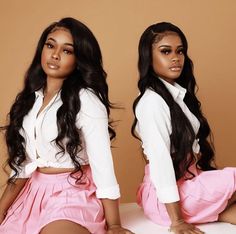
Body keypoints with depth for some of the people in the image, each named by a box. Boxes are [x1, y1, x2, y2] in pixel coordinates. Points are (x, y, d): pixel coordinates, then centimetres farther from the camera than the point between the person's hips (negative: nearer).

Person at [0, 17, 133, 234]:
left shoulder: (86, 100, -14)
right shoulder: (31, 98, 7)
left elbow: (102, 163, -17)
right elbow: (24, 161, 10)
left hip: (74, 194, -6)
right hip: (34, 193, 6)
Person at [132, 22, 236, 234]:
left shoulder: (181, 93, 10)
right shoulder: (152, 101, -17)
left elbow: (195, 141, 10)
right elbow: (160, 160, -21)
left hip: (190, 180, 8)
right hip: (166, 196, -8)